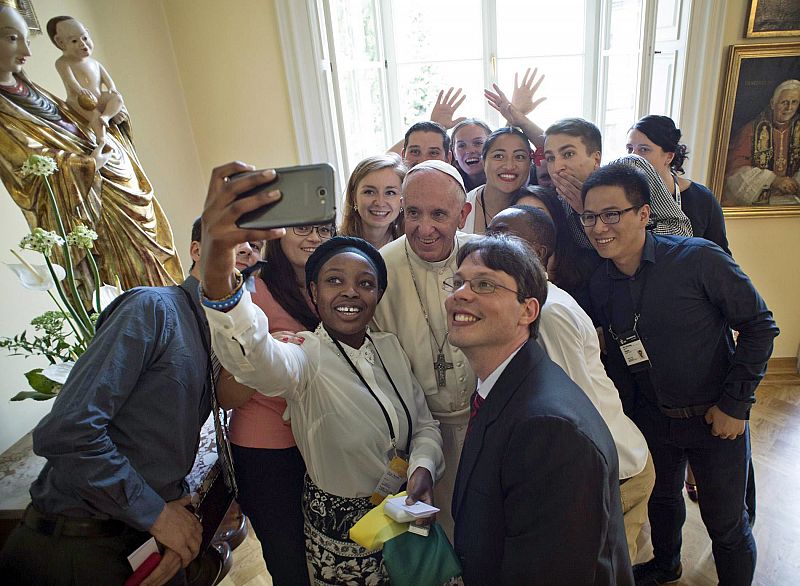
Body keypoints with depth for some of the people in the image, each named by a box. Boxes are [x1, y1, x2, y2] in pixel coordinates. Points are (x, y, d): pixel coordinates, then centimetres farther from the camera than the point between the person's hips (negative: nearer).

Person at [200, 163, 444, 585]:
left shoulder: (391, 347, -5)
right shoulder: (304, 358, -23)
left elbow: (424, 424, 2)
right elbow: (252, 357, -47)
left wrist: (423, 467, -20)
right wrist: (216, 265, -64)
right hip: (340, 533, -4)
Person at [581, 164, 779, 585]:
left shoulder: (698, 259, -22)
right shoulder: (600, 284, -8)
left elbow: (759, 325, -15)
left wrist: (735, 403, -16)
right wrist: (626, 409, 2)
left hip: (715, 418, -4)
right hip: (651, 419, 4)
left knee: (725, 525, 12)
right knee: (661, 499, 26)